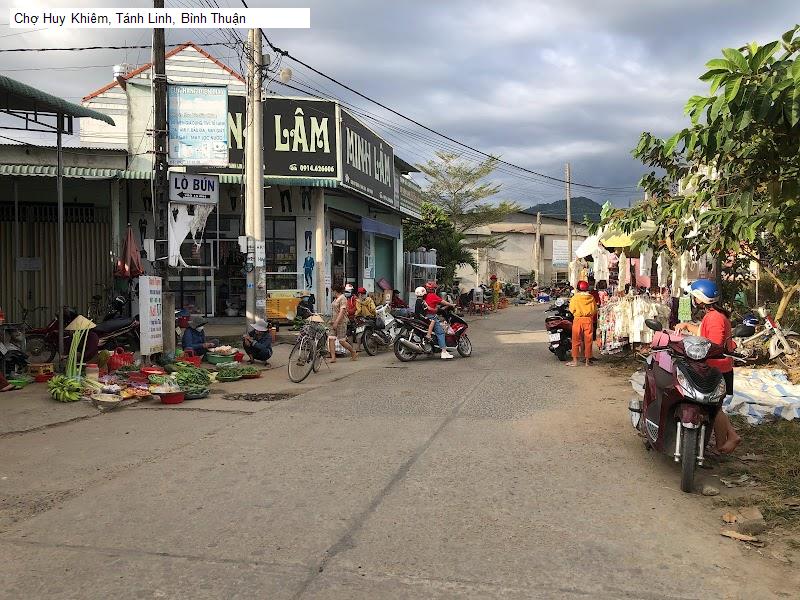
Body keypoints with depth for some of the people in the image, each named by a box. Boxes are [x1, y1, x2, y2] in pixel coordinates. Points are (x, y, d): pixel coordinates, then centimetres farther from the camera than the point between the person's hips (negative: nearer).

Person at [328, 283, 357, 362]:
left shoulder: (342, 298, -13)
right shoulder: (336, 299, 16)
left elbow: (342, 312, -20)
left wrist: (336, 322, -25)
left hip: (341, 323, -9)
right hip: (334, 323, 9)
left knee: (342, 341, -4)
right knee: (331, 339, -4)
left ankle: (354, 353, 14)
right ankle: (333, 357, -4)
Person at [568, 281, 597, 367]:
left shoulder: (575, 298, -7)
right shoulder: (591, 298, 1)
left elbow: (571, 310, -3)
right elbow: (595, 310, 6)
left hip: (578, 320, -2)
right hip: (589, 320, 2)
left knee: (576, 340, 3)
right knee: (588, 340, 8)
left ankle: (575, 360, 2)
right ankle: (588, 360, 12)